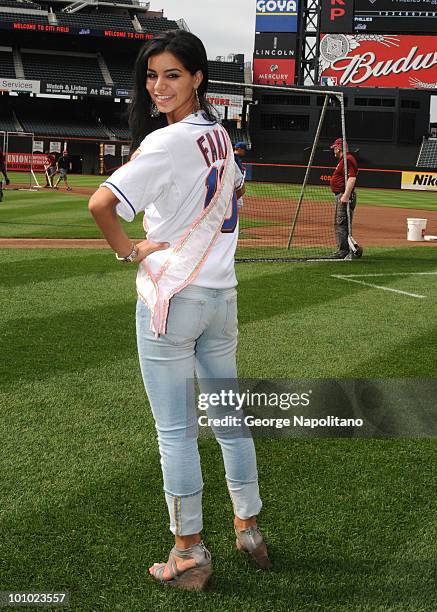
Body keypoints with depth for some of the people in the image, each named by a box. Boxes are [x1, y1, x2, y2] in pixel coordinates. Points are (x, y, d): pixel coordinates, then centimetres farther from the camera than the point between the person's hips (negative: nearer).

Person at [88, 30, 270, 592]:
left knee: (175, 430, 3)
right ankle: (249, 530, 30)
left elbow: (101, 203, -30)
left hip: (170, 297, -8)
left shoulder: (166, 142, -18)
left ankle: (189, 554, 14)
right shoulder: (219, 134, 8)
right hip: (222, 294, 8)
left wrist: (127, 250, -13)